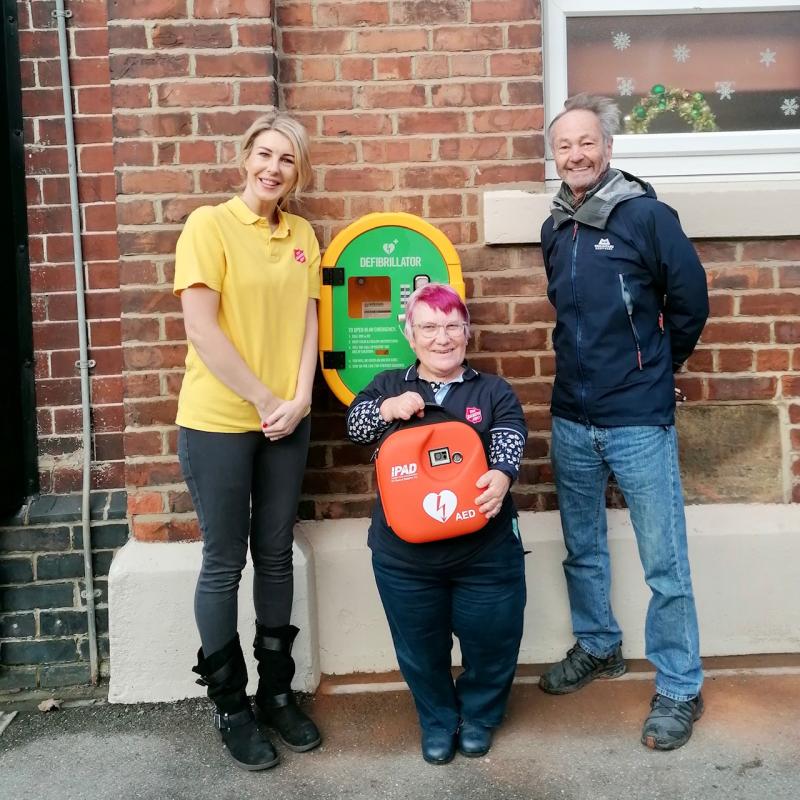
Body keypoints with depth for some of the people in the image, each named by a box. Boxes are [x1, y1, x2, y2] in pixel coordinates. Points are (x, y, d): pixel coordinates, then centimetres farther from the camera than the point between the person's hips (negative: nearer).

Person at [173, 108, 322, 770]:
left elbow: (307, 320, 7)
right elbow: (201, 328, -13)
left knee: (276, 554, 13)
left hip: (286, 420, 5)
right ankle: (230, 706, 22)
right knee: (224, 562, 5)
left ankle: (277, 692, 28)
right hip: (219, 420, -4)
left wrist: (299, 398, -6)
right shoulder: (209, 224, -7)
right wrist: (263, 400, -12)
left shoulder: (302, 234, 8)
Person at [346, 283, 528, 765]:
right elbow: (356, 426, -1)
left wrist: (500, 476, -31)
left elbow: (510, 441, -10)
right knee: (421, 649, 13)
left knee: (491, 643, 9)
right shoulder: (388, 385, 10)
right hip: (404, 556, 1)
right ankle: (437, 721, 40)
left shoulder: (494, 392, 6)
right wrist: (387, 409, -21)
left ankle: (478, 715, 39)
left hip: (486, 553, 0)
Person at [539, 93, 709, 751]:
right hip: (571, 420, 6)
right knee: (582, 548, 18)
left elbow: (691, 301, -2)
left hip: (639, 422, -5)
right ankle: (598, 647, 39)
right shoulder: (555, 229, 8)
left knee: (664, 562, 2)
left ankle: (680, 689, 18)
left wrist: (651, 367, 8)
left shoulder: (646, 215, -8)